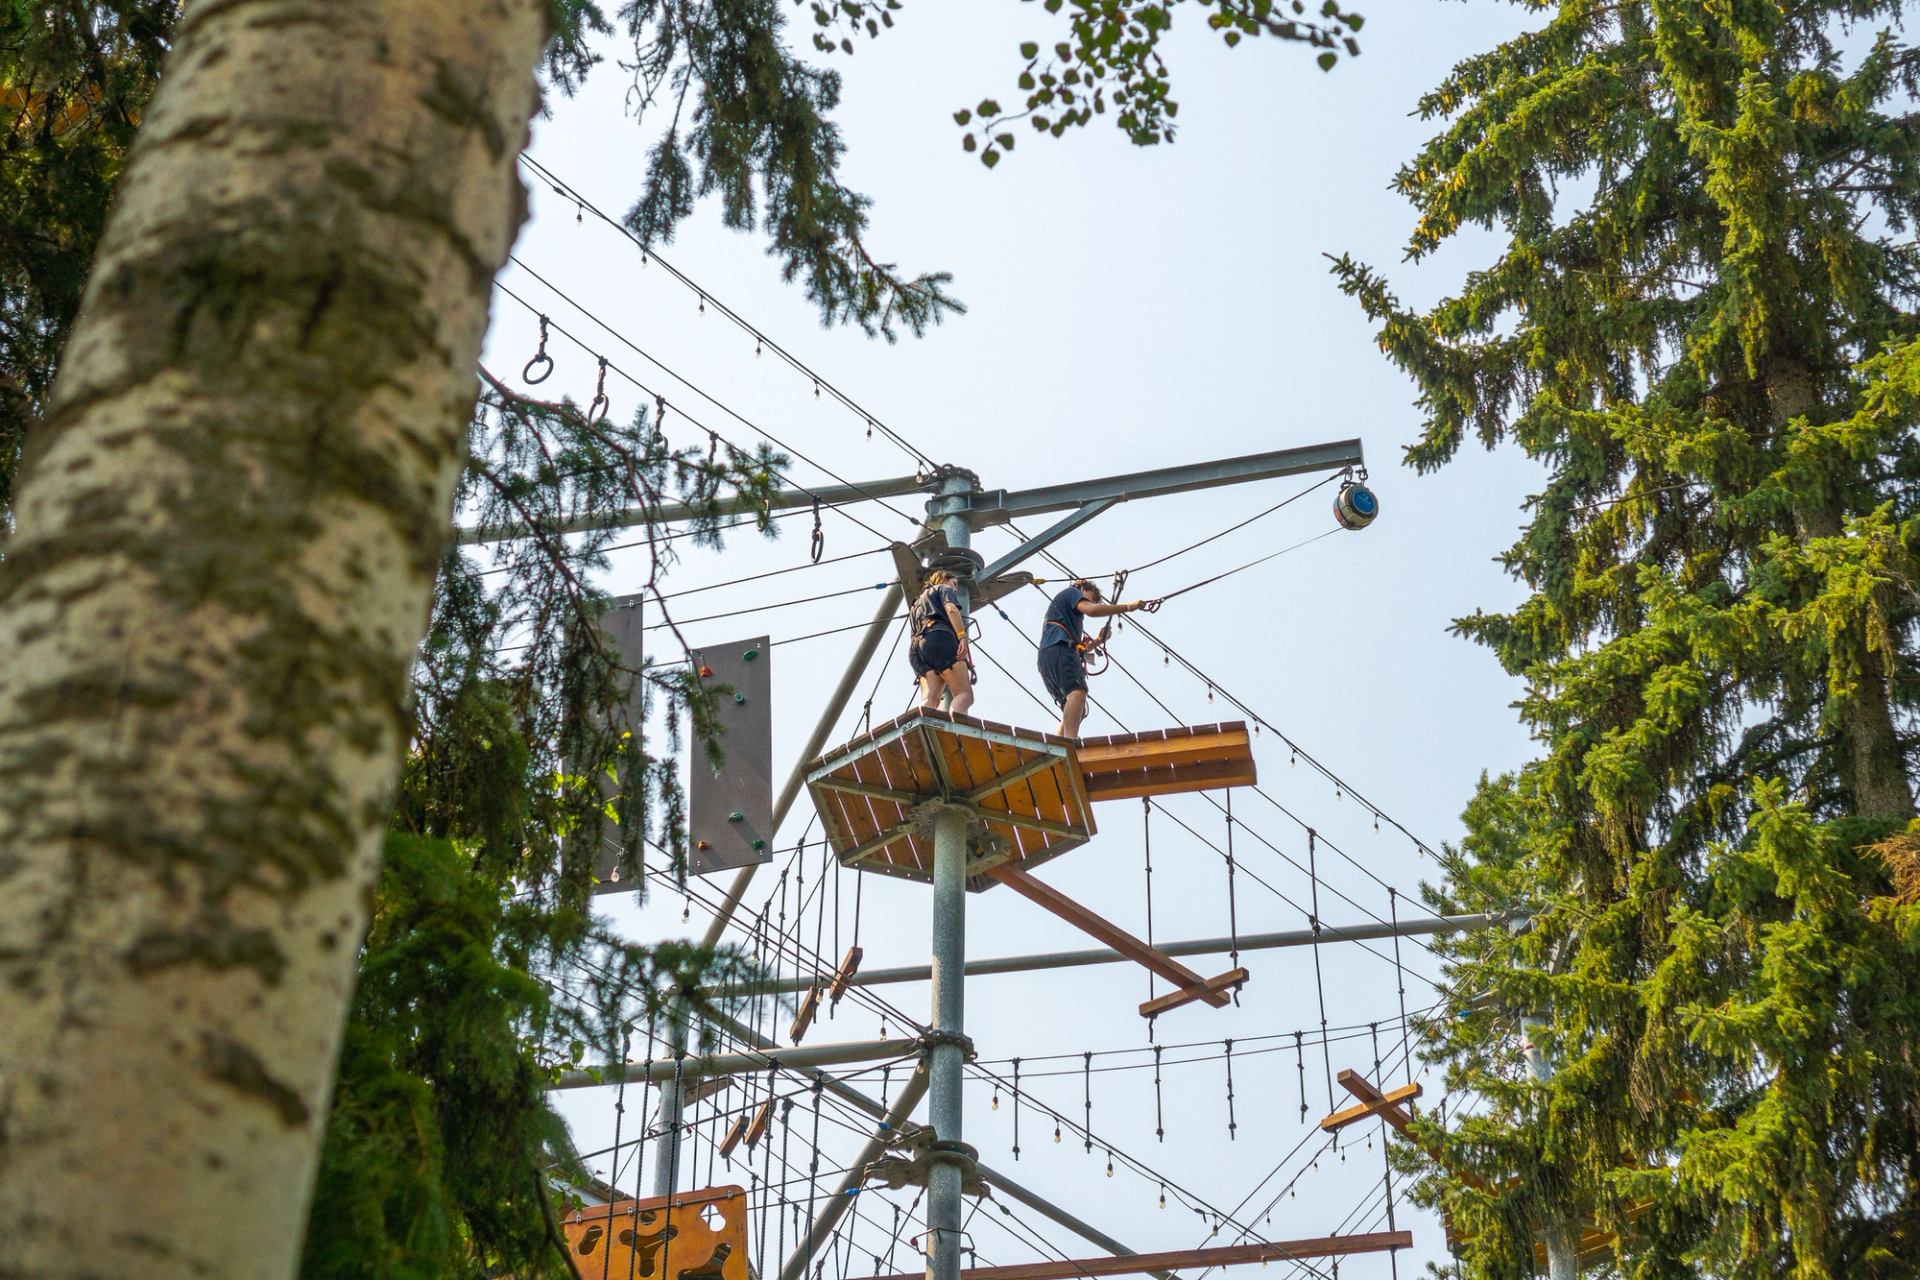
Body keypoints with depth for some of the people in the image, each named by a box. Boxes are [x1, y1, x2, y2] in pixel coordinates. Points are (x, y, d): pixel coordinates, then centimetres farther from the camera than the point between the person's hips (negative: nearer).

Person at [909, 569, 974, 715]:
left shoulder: (918, 604, 40)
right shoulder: (944, 589, 20)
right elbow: (951, 609, -2)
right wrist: (962, 637, -14)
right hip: (941, 639, -6)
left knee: (929, 700, -16)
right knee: (965, 694, -14)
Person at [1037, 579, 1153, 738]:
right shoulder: (1072, 592, 14)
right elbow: (1091, 610, -7)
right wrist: (1127, 606, -7)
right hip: (1058, 650, -10)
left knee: (1074, 712, 10)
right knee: (1077, 692, -31)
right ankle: (1071, 743, -53)